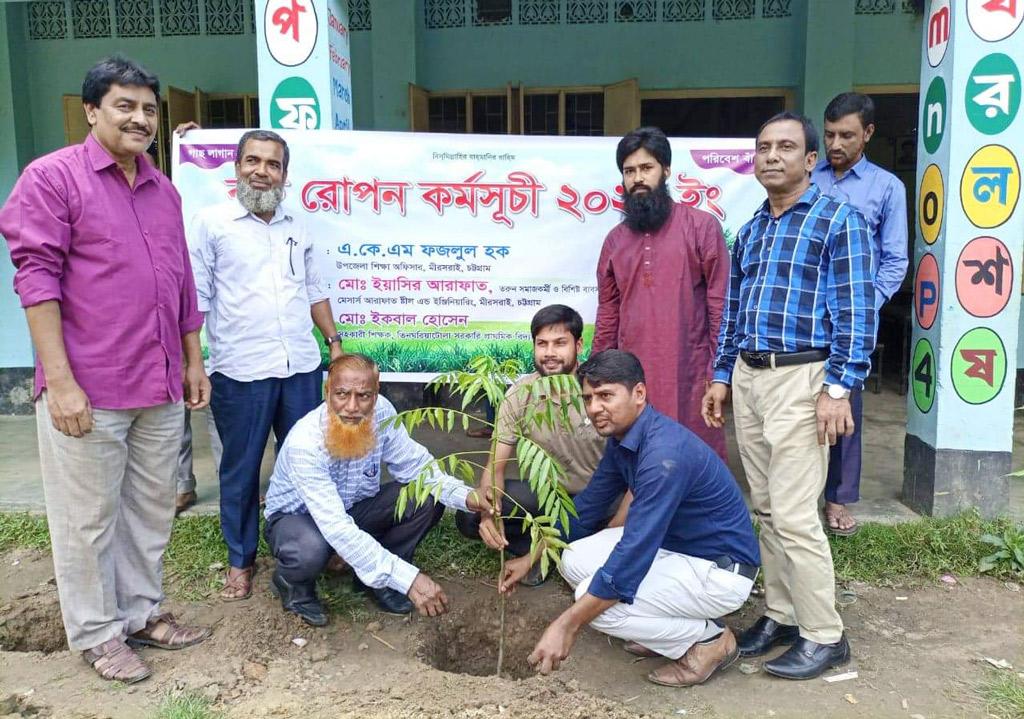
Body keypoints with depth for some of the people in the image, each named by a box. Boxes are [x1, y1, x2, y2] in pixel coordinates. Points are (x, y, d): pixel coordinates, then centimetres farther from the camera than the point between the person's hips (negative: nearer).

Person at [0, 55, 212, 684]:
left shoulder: (164, 190, 14)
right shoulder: (52, 177, -4)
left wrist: (193, 362, 17)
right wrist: (60, 382, -16)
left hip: (161, 389, 6)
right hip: (87, 390, -6)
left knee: (153, 509, 14)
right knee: (90, 518, 7)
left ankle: (143, 613, 30)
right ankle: (97, 634, 23)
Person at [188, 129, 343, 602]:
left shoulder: (297, 226, 14)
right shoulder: (212, 223, -1)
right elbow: (195, 298, -3)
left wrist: (334, 341, 13)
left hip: (301, 366, 4)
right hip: (240, 371, -4)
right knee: (241, 469, 7)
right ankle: (241, 560, 23)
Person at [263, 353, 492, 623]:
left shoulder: (381, 412, -21)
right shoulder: (304, 442, -36)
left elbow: (415, 464, -11)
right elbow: (336, 528, -41)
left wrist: (464, 495, -32)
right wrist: (407, 578, -47)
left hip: (354, 507, 5)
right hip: (295, 515, -5)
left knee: (428, 499, -17)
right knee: (311, 549, -39)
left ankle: (376, 577, 4)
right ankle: (292, 583, -1)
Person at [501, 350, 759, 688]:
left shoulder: (664, 453, -31)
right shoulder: (622, 437, -1)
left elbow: (633, 554, -33)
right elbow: (588, 505, 12)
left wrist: (567, 625, -31)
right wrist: (530, 559, 12)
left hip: (720, 569, -9)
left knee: (599, 601, -23)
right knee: (574, 560, 0)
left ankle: (708, 640, -1)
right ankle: (669, 629, 11)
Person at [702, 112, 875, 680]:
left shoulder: (838, 221, -4)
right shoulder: (750, 230, 16)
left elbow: (855, 313, -10)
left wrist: (839, 389, -16)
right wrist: (722, 377, 16)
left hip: (800, 380, -7)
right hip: (748, 378, 7)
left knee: (794, 515, -7)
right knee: (766, 509, 12)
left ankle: (824, 636, 8)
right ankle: (781, 615, 24)